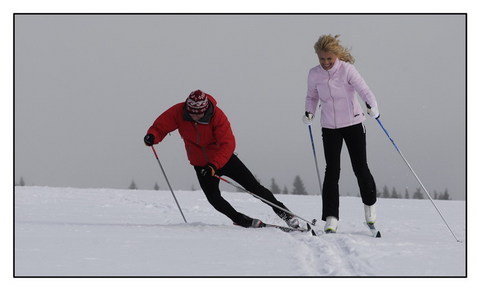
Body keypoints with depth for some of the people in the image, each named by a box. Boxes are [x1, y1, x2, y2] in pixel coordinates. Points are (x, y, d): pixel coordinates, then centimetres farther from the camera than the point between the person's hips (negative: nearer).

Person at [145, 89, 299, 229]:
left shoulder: (217, 116, -27)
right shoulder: (178, 112, -17)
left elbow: (228, 144, -31)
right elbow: (161, 126, -9)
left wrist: (214, 165, -43)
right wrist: (152, 136, -33)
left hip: (224, 158, -3)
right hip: (201, 164, 3)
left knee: (253, 186, -4)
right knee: (214, 198, -16)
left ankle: (283, 213, 9)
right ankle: (242, 221, 0)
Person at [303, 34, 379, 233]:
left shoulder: (347, 70, -15)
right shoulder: (314, 74, -3)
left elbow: (363, 90, -24)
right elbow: (312, 96, 11)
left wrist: (372, 106, -43)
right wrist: (309, 112, -8)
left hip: (353, 123, -2)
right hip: (329, 127, 2)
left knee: (360, 168, 3)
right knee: (332, 171, -7)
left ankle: (370, 204, 30)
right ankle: (331, 218, -6)